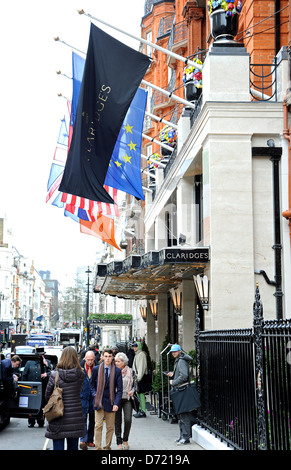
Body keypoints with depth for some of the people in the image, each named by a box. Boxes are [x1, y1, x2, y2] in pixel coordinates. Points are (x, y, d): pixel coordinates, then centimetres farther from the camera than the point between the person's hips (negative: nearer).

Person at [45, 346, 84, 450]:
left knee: (58, 446, 4)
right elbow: (78, 392, 7)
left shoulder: (55, 375, -10)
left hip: (59, 419, -2)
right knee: (73, 447, 13)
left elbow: (47, 396, 0)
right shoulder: (80, 375, -5)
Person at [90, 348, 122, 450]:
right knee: (98, 425, -5)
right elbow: (92, 383, 17)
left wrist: (116, 403, -10)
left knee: (110, 426, 5)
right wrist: (95, 394, 1)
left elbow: (119, 389, -1)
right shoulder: (96, 369, 2)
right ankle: (98, 447, -1)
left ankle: (107, 447, 17)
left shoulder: (117, 371, -1)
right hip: (99, 401, 0)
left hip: (110, 401, 0)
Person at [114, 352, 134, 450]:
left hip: (127, 399, 0)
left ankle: (125, 440, 8)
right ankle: (119, 442, 13)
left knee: (128, 419, -12)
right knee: (118, 421, 2)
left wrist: (132, 391, -3)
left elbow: (134, 383, 14)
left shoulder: (130, 371, 4)